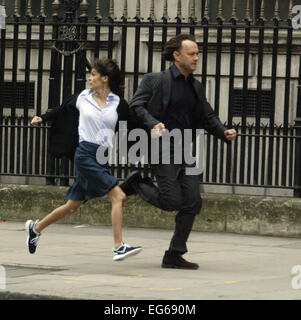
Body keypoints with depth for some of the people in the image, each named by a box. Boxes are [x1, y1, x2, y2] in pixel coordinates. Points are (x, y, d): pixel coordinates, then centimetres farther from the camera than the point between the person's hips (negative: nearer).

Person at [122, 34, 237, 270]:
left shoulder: (196, 87, 16)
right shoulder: (155, 81, -2)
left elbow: (208, 116, 20)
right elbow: (136, 105, -6)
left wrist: (224, 132, 0)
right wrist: (152, 124, -24)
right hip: (164, 150, -6)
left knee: (192, 202, -2)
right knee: (171, 201, -12)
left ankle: (174, 255, 7)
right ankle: (138, 185, 16)